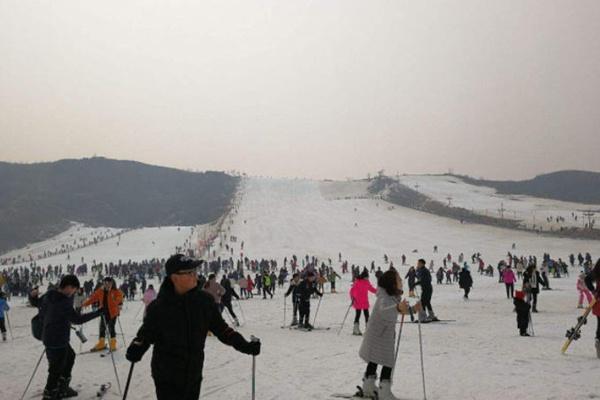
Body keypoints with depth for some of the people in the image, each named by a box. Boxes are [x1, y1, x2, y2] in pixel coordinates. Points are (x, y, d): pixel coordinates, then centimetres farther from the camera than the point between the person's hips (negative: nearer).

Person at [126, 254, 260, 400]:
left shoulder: (205, 300, -7)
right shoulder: (159, 307, -15)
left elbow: (220, 328, 3)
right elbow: (146, 333, -4)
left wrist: (244, 345, -6)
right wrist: (136, 350, -25)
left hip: (194, 376, 4)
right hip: (166, 378, -3)